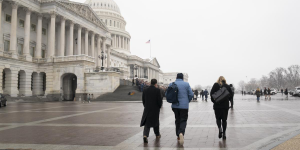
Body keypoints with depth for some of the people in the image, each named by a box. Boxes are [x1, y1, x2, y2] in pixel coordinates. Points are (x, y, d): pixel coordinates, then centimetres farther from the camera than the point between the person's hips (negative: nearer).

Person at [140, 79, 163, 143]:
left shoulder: (145, 90, 2)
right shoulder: (157, 90, -10)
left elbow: (143, 100, 7)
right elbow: (159, 100, -12)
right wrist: (159, 106, 6)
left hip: (147, 109, 2)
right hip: (155, 109, -2)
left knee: (147, 123, 2)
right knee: (156, 121, 19)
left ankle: (145, 135, -19)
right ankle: (157, 134, 34)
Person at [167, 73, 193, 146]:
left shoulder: (171, 84, 2)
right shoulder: (186, 84, -2)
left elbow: (167, 94, 2)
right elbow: (191, 94, -6)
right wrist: (187, 101, 11)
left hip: (175, 106, 3)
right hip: (184, 106, -2)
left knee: (177, 120, 17)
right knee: (183, 120, 0)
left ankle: (178, 136, 24)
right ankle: (181, 133, -26)